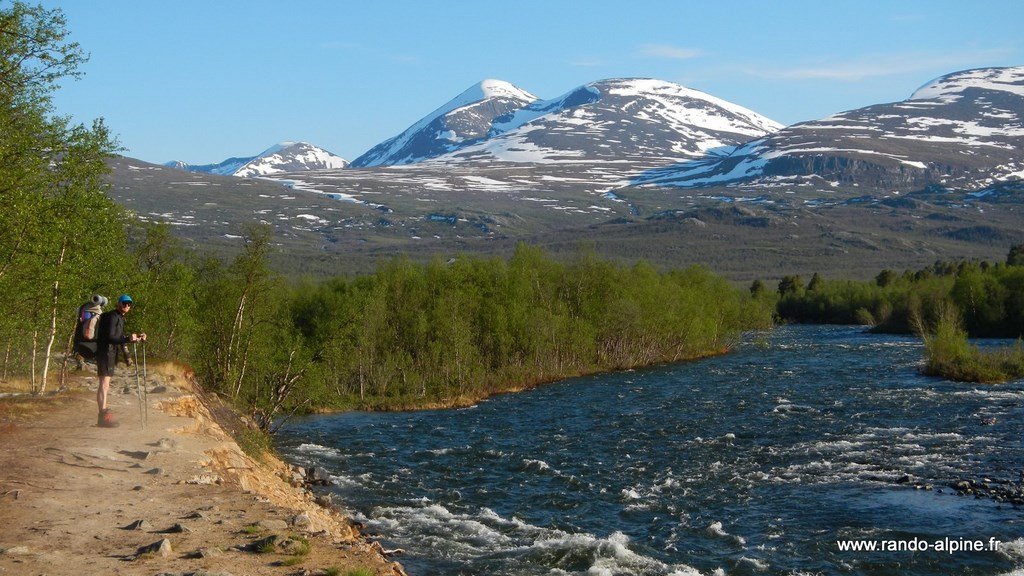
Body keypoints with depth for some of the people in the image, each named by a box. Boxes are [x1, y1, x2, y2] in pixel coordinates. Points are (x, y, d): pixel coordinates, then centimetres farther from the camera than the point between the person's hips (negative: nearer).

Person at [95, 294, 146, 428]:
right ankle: (104, 416, -23)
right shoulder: (112, 317, -13)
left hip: (111, 353, 11)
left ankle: (102, 417, 20)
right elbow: (110, 338, -24)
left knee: (105, 385, 14)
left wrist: (137, 338, 19)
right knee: (104, 383, -16)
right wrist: (128, 339, -37)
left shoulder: (120, 318, 18)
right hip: (105, 352, -11)